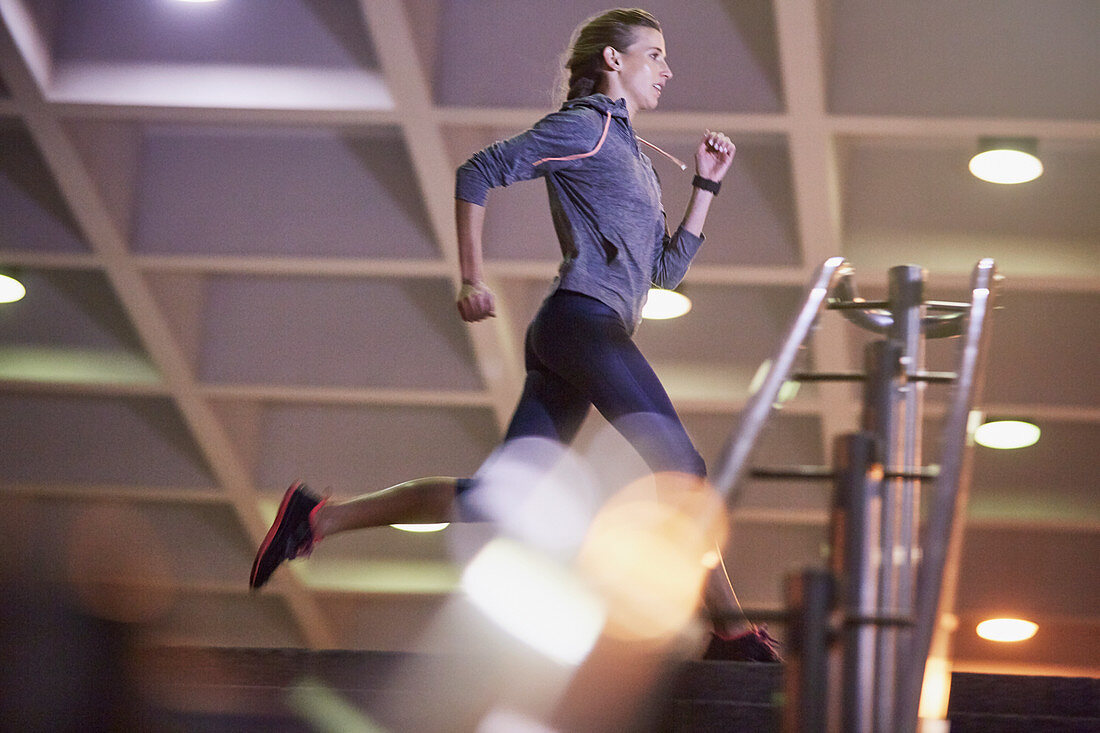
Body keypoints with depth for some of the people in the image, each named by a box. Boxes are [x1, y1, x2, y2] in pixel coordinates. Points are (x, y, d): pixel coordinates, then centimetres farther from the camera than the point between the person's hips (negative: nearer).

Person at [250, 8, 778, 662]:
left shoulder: (631, 154, 29)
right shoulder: (587, 126, 1)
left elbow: (668, 269, 26)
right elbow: (479, 173, -4)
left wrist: (707, 185, 19)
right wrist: (473, 281, -8)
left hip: (563, 340, 9)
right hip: (584, 319, -9)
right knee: (681, 467, -13)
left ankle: (317, 517, 4)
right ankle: (730, 625, -15)